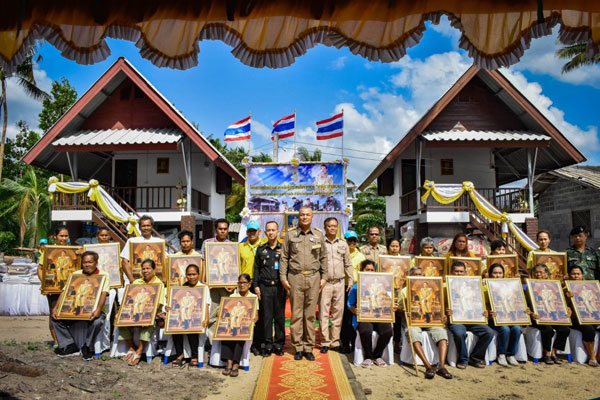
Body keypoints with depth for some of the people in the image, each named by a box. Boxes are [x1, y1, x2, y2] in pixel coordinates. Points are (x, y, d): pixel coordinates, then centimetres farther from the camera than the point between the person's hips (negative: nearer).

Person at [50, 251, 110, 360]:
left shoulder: (103, 275, -1)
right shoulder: (75, 274, 11)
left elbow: (103, 294, -14)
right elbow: (65, 292, 6)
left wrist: (98, 309, -32)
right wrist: (55, 308, -9)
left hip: (94, 310, -4)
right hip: (76, 309, 5)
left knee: (97, 322, -36)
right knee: (54, 317, -13)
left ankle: (87, 348, -7)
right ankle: (70, 347, -3)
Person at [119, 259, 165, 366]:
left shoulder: (159, 284, 1)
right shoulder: (136, 282, 18)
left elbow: (158, 303, -8)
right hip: (135, 313, 5)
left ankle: (139, 351, -20)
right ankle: (132, 347, -1)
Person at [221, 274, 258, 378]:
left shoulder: (253, 297, 11)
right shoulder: (232, 296, 17)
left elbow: (256, 315, 5)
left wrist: (252, 321, -15)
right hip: (232, 324, 2)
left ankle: (236, 365, -33)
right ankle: (229, 362, -30)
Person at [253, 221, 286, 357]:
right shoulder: (260, 249, 10)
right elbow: (256, 269, 11)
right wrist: (256, 286, 4)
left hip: (279, 286, -1)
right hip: (264, 286, 1)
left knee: (280, 316, 3)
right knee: (266, 316, 3)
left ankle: (279, 344, 14)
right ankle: (267, 344, 11)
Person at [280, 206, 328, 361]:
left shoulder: (319, 235, 9)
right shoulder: (290, 234, 5)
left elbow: (323, 257, 12)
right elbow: (284, 257, 5)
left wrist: (324, 277, 6)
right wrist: (283, 277, -1)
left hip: (313, 277, 1)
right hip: (295, 277, -1)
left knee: (310, 314, 5)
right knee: (296, 314, 2)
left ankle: (308, 347, 13)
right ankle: (298, 347, 11)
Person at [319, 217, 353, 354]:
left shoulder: (343, 243, 11)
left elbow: (348, 264, 15)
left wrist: (351, 280, 10)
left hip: (340, 283, 3)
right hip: (325, 283, -3)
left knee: (338, 312, 6)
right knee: (323, 313, -2)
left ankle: (335, 341, 16)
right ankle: (325, 342, 7)